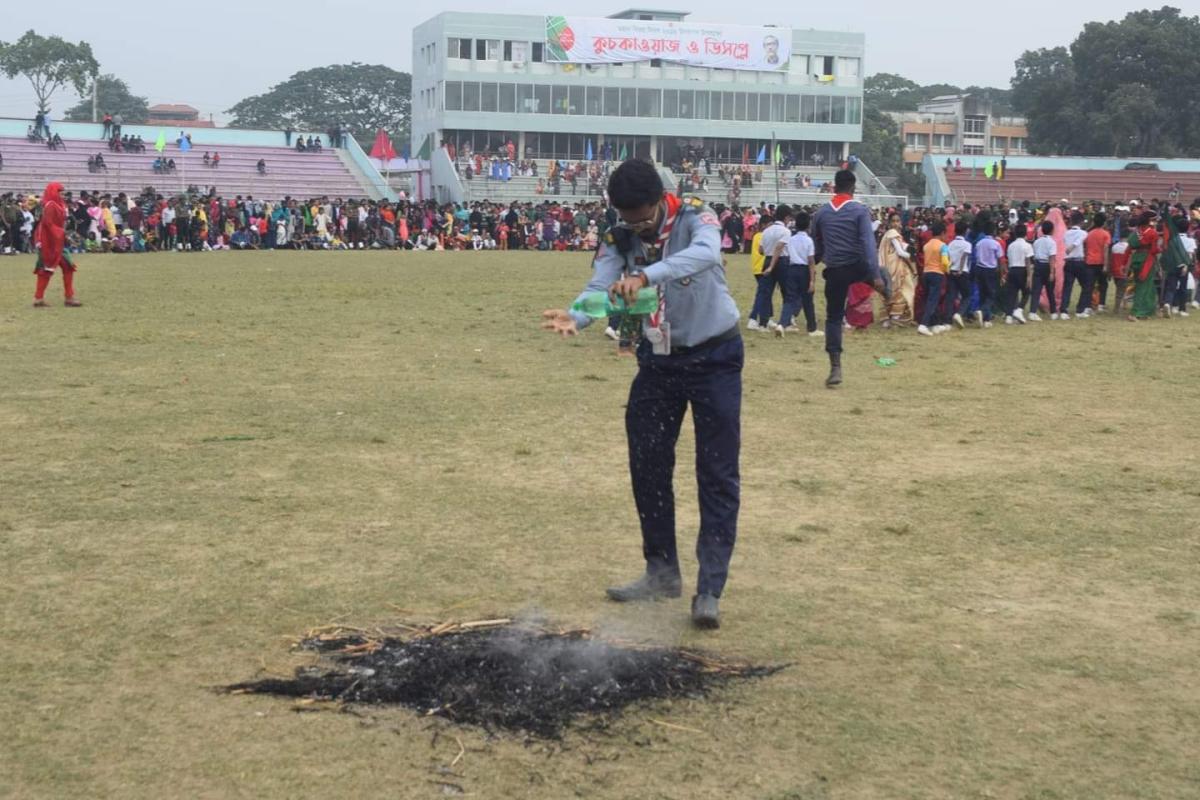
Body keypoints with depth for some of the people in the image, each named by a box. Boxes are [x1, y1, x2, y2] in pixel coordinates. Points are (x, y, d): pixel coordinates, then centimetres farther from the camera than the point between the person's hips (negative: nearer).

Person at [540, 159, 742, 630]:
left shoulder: (695, 219, -19)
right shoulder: (619, 239, -7)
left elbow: (705, 254, -42)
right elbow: (599, 287, -21)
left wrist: (645, 276, -57)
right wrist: (574, 317, -45)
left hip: (714, 357, -5)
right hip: (659, 359, 5)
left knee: (717, 474, -5)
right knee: (647, 465, 9)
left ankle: (710, 588, -1)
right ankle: (662, 572, 24)